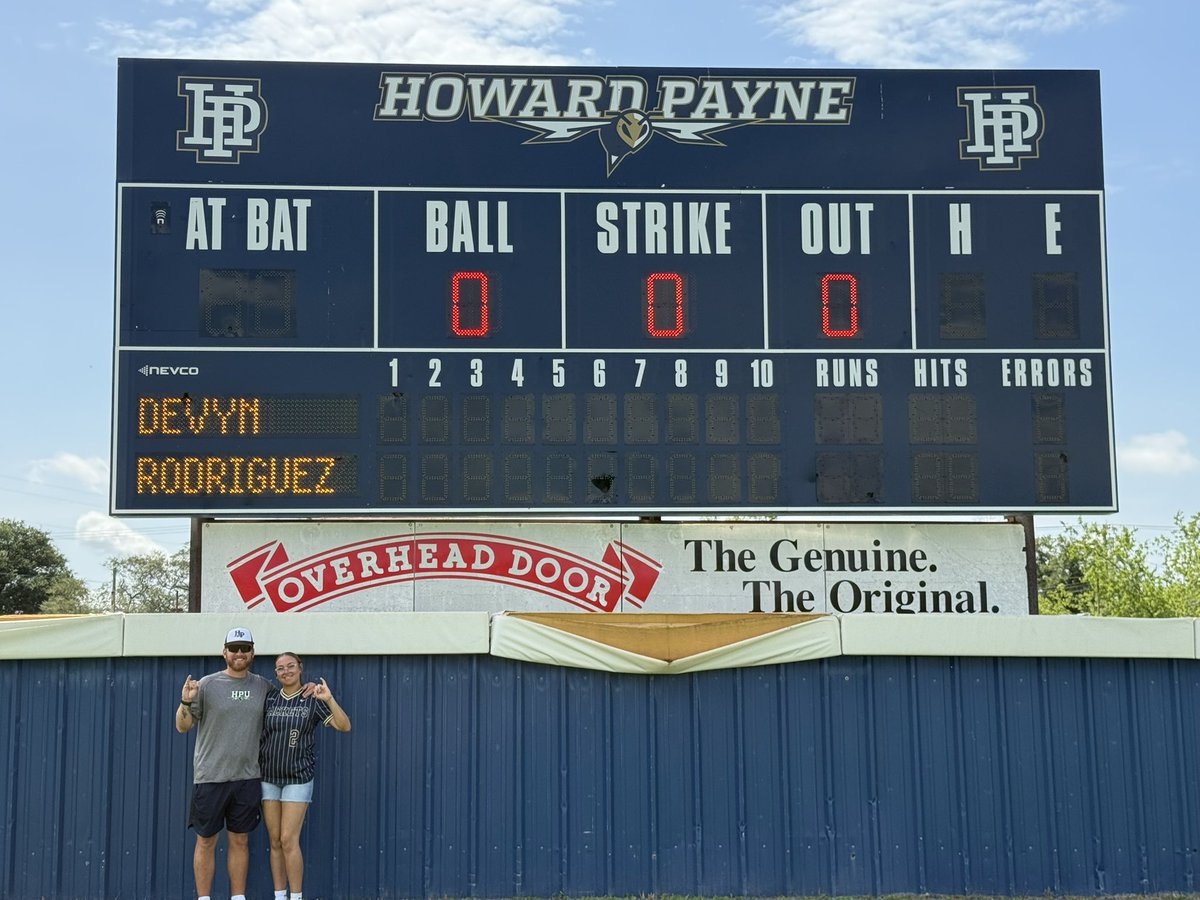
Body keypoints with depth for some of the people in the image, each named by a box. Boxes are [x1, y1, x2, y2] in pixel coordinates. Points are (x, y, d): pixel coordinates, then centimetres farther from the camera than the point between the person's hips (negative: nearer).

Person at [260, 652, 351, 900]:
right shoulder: (269, 698, 2)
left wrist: (329, 699, -26)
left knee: (289, 841, -9)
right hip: (269, 777, 3)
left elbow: (345, 726, -12)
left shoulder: (313, 699, -5)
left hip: (298, 778, -3)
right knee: (275, 842, 6)